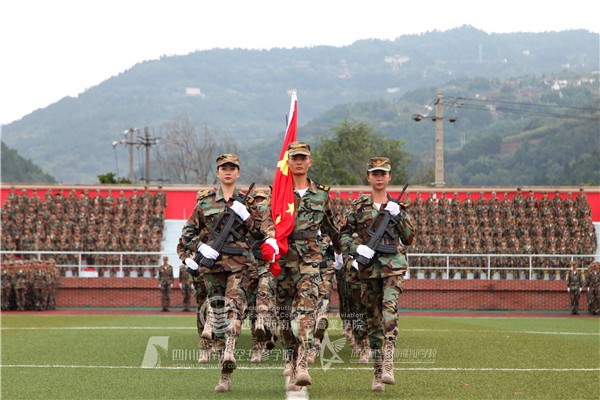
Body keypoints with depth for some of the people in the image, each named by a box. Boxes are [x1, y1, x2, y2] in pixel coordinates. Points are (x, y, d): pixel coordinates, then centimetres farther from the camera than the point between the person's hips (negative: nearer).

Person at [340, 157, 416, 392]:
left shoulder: (398, 206, 11)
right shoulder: (359, 206, 11)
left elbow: (409, 238, 9)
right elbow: (345, 235, 10)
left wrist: (398, 216, -5)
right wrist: (357, 248, -9)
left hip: (393, 265, -1)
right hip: (368, 266, 2)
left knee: (390, 306, -23)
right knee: (373, 317, 3)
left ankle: (388, 363, -32)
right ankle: (377, 371, 10)